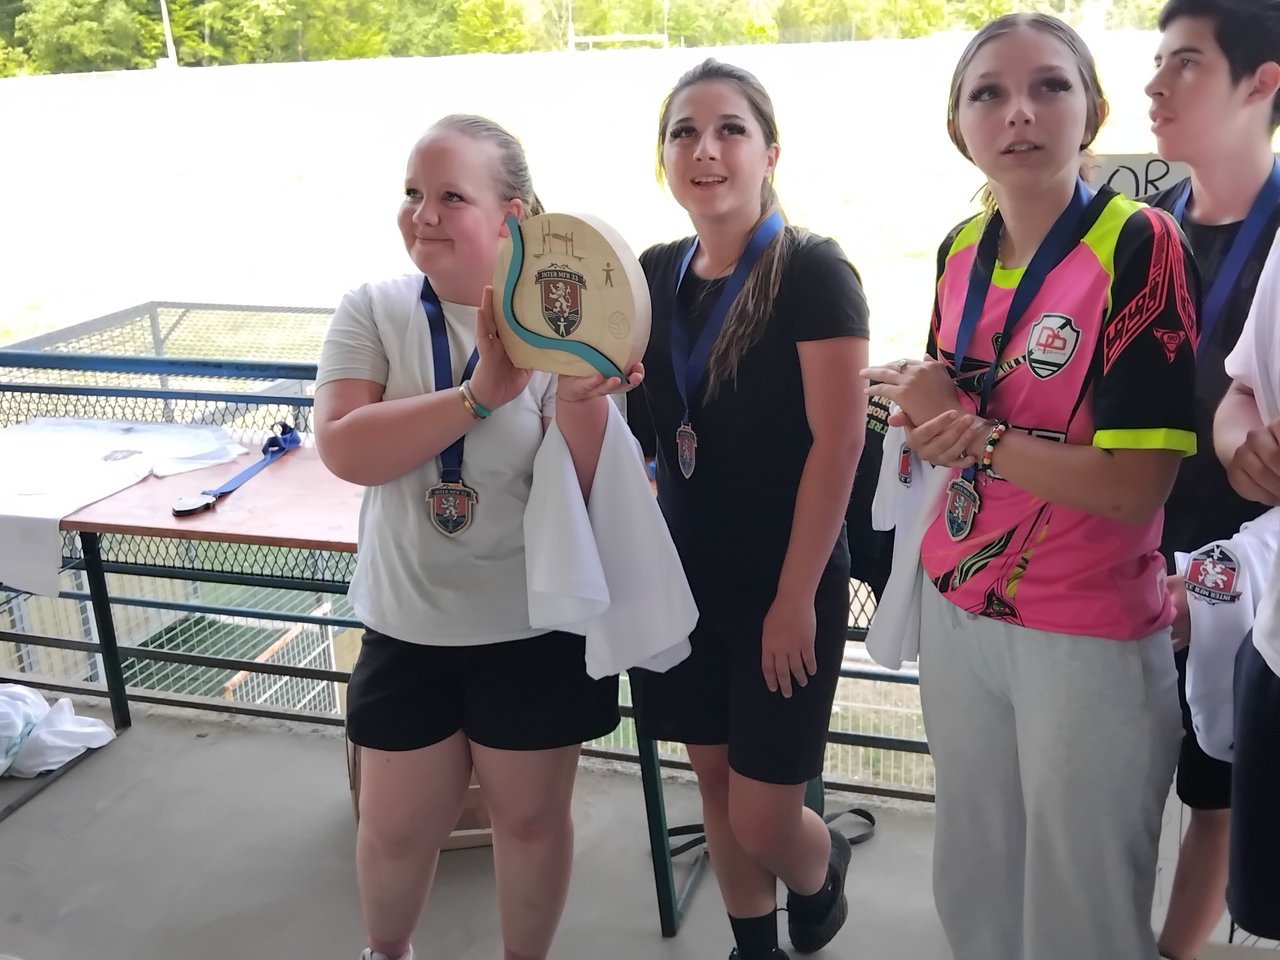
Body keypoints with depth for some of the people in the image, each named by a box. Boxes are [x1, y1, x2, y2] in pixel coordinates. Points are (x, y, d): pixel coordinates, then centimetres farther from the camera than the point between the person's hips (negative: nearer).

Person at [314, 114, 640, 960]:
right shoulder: (375, 311, -6)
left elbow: (587, 490, -12)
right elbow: (345, 449, -21)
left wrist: (579, 401, -32)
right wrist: (483, 393, -29)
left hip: (537, 628, -1)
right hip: (409, 623, 2)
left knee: (533, 817, 15)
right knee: (399, 826, 16)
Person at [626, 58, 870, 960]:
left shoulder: (812, 272, -12)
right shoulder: (656, 274, 5)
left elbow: (836, 442, -15)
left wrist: (796, 596, -16)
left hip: (785, 586, -5)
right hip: (687, 574, 6)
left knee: (764, 818, 1)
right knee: (714, 777, 16)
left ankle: (823, 868, 37)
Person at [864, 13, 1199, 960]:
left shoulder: (1140, 246, -16)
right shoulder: (960, 252, 3)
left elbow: (1135, 485, -21)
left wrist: (971, 431, -15)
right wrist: (923, 407, -7)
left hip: (1091, 634, -6)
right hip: (955, 609, 6)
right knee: (973, 882, 22)